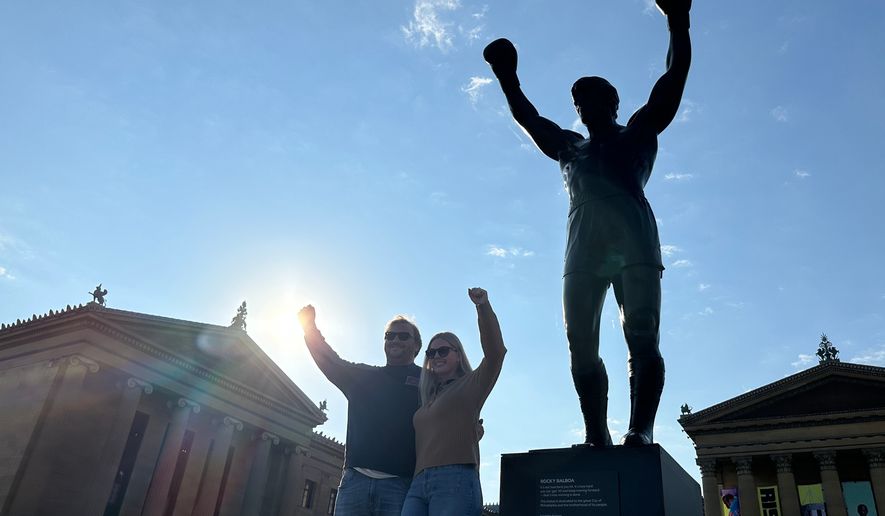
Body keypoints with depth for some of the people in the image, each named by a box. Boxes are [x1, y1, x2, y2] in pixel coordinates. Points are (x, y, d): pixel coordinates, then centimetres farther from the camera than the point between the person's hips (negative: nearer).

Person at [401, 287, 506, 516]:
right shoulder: (427, 400, 30)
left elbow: (495, 352, -5)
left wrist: (483, 307, -12)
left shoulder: (471, 385, 10)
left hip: (456, 480, -6)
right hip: (419, 483, 6)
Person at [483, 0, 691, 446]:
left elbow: (675, 77, 20)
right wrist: (506, 75, 39)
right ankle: (597, 437, -9)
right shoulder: (569, 147, 34)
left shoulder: (638, 133, 25)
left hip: (634, 241, -3)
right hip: (584, 246, 3)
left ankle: (641, 431, -22)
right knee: (581, 346, -9)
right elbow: (526, 116, 39)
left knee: (642, 337, -15)